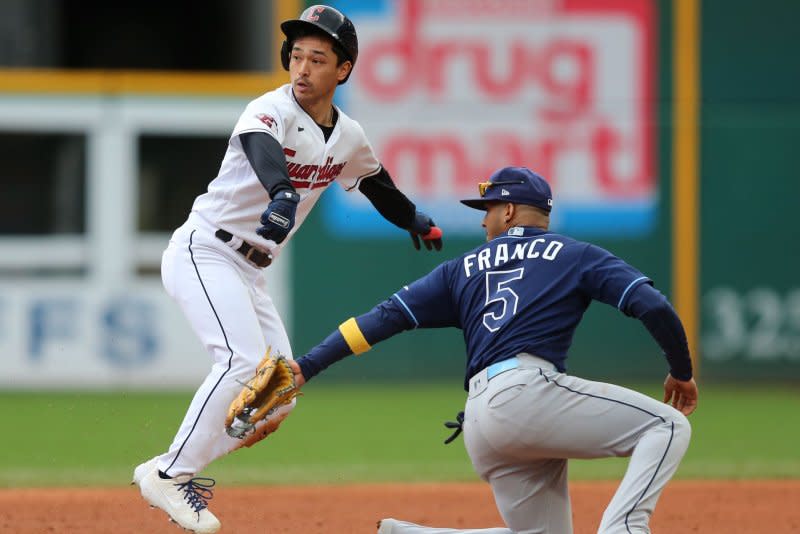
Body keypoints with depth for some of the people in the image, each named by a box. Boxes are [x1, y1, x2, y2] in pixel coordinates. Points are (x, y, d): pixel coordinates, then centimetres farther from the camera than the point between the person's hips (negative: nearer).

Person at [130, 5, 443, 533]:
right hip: (202, 252, -8)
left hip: (250, 272, 8)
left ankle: (176, 469, 12)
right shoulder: (272, 112, -18)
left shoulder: (349, 138, 6)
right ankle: (171, 474, -18)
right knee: (245, 360, -27)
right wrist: (283, 193, -63)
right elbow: (263, 149, -43)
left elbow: (376, 183, 29)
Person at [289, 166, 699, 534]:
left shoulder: (464, 269, 24)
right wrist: (682, 372, 18)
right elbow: (653, 306, 3)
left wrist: (307, 366, 14)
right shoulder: (577, 256, 15)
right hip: (530, 390, -5)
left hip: (479, 422, 5)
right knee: (667, 425, 1)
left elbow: (386, 317, 16)